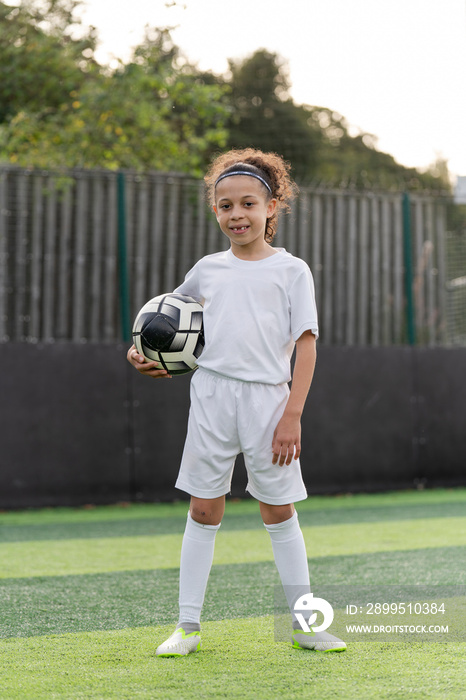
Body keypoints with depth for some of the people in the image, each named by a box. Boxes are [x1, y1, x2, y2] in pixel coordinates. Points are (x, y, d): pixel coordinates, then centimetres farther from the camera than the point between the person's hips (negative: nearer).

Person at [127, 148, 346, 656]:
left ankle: (305, 624, 14)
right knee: (204, 510, 4)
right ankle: (188, 626, 9)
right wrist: (145, 354, 7)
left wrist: (292, 415, -13)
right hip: (211, 395, 2)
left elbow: (306, 344, -5)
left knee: (279, 511, 4)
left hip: (267, 396, -2)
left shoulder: (291, 270, 0)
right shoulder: (207, 270, 10)